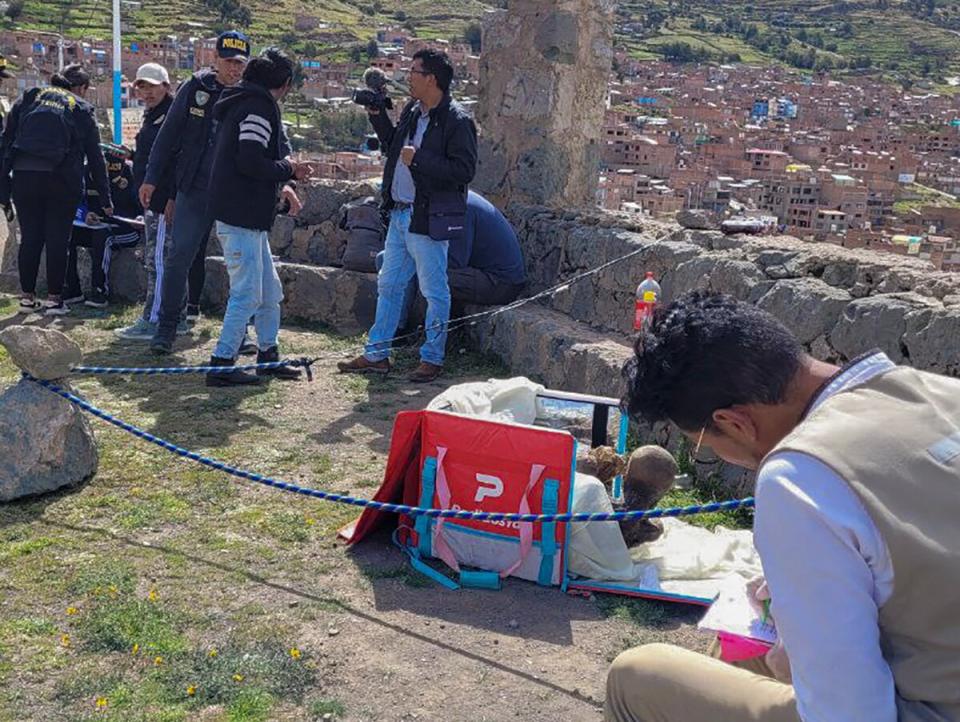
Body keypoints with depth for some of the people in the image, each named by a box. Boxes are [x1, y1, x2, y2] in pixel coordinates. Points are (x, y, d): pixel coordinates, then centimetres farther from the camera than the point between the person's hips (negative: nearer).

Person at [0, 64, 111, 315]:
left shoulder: (28, 99, 15)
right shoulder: (81, 110, 10)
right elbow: (95, 157, 11)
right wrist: (106, 200, 16)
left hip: (24, 177, 3)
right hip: (61, 182, -2)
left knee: (29, 238, 10)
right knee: (57, 240, 6)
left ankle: (27, 297, 16)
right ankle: (54, 298, 8)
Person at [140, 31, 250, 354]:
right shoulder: (195, 89, 1)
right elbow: (169, 134, 5)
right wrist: (152, 178, 3)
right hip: (196, 190, -1)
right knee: (180, 256, -5)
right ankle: (166, 327, 5)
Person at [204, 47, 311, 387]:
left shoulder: (247, 103, 19)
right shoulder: (259, 106, -13)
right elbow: (250, 162, -23)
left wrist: (281, 186, 9)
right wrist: (288, 170, -8)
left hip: (250, 218, 11)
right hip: (240, 217, -11)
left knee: (270, 291, 17)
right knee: (247, 293, -6)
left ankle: (268, 355, 27)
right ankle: (222, 365, 0)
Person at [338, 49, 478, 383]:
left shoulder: (456, 121, -14)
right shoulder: (411, 111, 12)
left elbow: (464, 170, -20)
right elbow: (394, 147, 24)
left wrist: (418, 159, -22)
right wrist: (377, 116, 13)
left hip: (429, 219, -9)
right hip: (400, 214, 9)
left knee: (434, 291, 3)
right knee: (388, 285, 15)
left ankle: (432, 359, 15)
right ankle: (377, 354, 25)